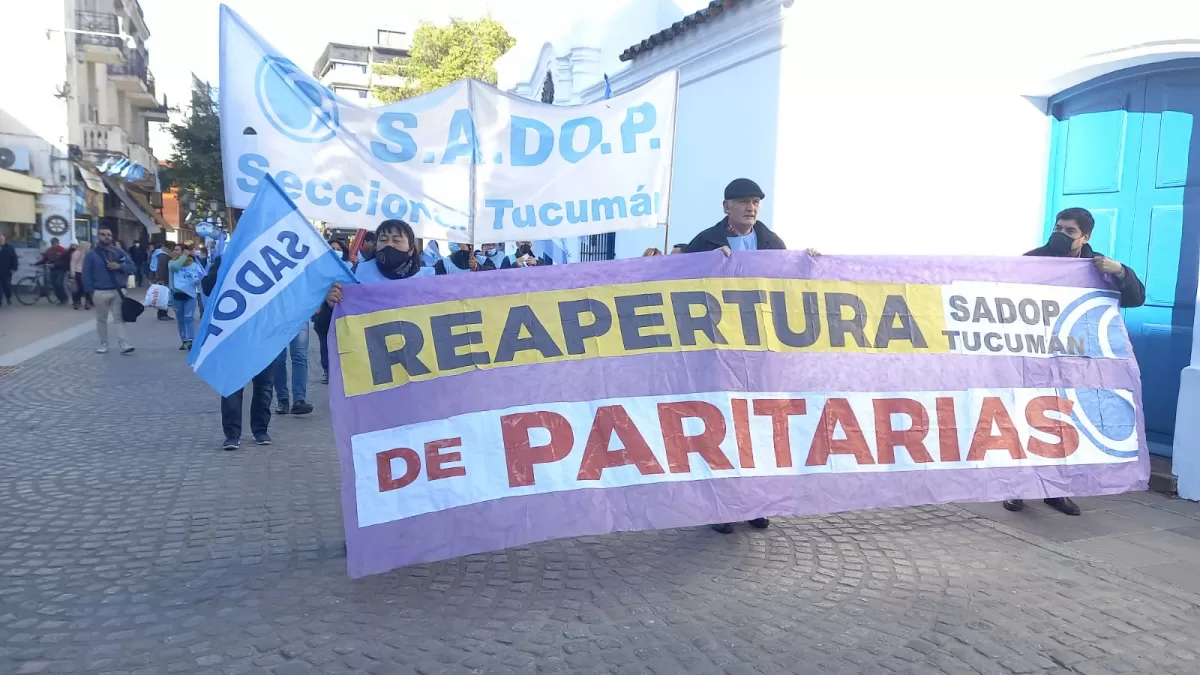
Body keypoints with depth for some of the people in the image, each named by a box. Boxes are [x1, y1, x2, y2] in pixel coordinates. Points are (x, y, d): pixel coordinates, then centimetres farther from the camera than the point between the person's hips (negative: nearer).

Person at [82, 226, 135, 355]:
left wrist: (119, 266, -12)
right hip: (100, 292, -1)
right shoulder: (91, 254, 0)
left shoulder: (119, 252, 8)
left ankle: (123, 344, -7)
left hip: (117, 291, 1)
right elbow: (86, 274, -2)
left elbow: (131, 267, 7)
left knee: (120, 318, -3)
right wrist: (90, 292, -9)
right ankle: (103, 344, 16)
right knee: (101, 319, 9)